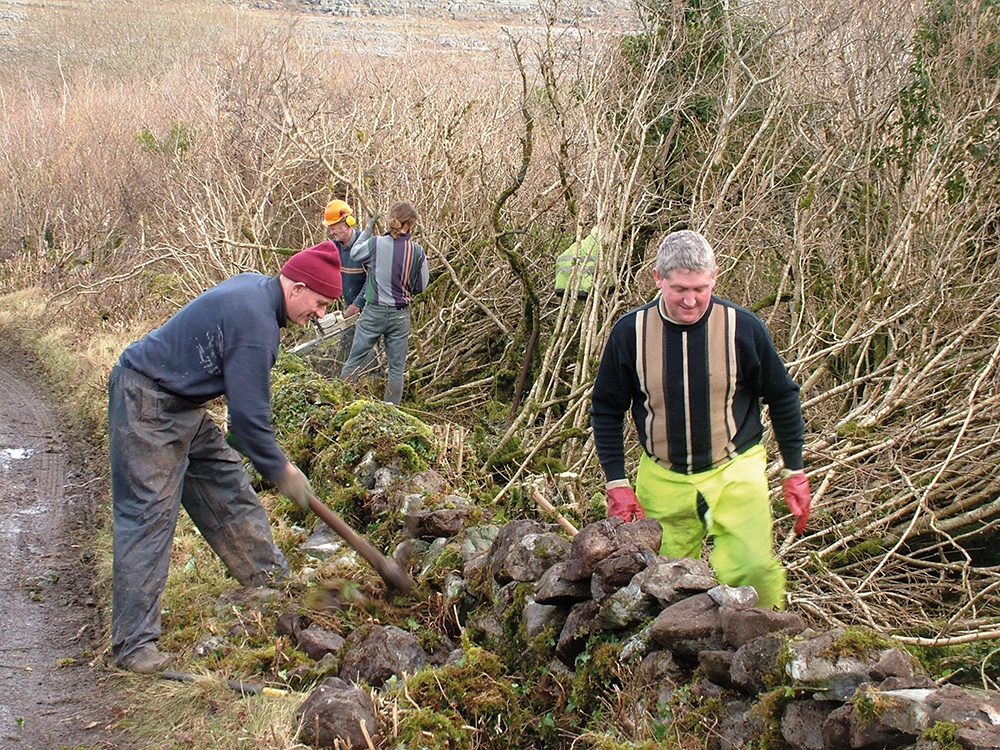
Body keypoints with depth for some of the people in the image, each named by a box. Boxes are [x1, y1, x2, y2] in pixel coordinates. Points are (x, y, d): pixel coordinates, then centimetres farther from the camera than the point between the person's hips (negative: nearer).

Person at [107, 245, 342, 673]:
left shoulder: (254, 286, 6)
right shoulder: (256, 324, -26)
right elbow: (248, 414, -23)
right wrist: (279, 470, -11)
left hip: (185, 406, 11)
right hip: (147, 407, -11)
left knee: (230, 490, 15)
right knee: (149, 515, -10)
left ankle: (271, 581, 29)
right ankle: (134, 642, -6)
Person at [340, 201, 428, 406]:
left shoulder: (375, 243, -11)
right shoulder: (417, 251, -8)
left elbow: (355, 252, 12)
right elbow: (421, 286, 2)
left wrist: (368, 229, 23)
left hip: (374, 312, -1)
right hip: (400, 315, 1)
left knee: (355, 361, 10)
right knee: (396, 367, 10)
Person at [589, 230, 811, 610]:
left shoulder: (743, 328, -10)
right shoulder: (630, 332, -7)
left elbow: (782, 398, 4)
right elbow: (606, 409, 4)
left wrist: (794, 472, 7)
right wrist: (617, 483, -1)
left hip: (736, 471, -1)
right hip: (663, 479, 2)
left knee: (752, 568, -15)